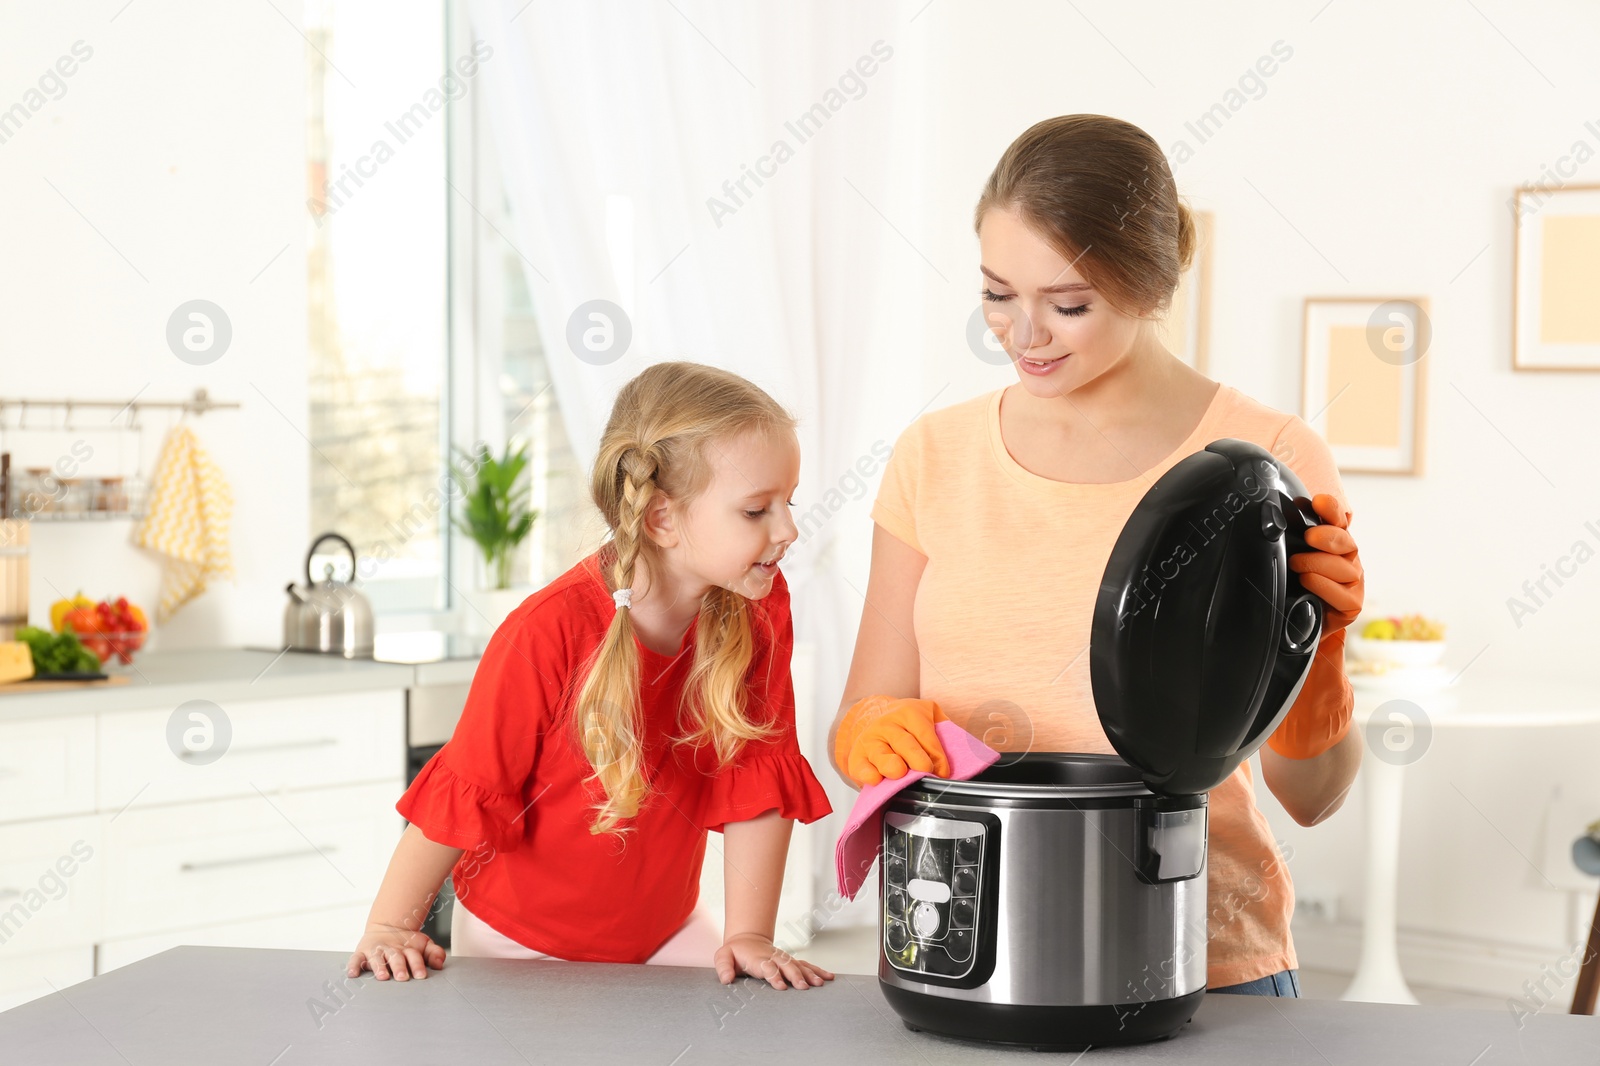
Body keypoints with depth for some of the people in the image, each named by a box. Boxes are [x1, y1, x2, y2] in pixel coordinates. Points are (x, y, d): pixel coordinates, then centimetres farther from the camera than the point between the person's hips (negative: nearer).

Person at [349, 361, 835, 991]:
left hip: (660, 932, 4)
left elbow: (756, 773, -10)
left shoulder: (759, 608, -12)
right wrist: (390, 928, -15)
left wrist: (748, 936, -13)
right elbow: (466, 790, -18)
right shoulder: (552, 631, -27)